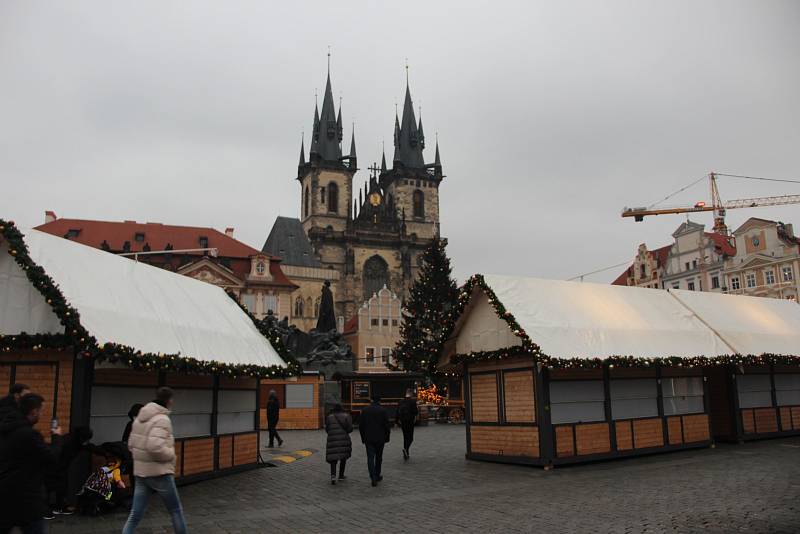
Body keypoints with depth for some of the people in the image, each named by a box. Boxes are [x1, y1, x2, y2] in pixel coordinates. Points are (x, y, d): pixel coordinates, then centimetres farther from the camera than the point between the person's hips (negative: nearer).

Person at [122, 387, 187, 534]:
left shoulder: (140, 418, 9)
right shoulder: (162, 419, -19)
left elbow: (131, 444, 16)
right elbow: (155, 447, -31)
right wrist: (171, 453, -14)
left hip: (141, 472, 7)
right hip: (159, 473, -7)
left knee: (135, 515, 8)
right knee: (176, 511, 11)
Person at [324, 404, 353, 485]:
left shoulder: (329, 417, 7)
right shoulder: (346, 416, 2)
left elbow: (327, 429, 8)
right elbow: (350, 429, -4)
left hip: (332, 439, 1)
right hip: (344, 439, -1)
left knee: (333, 459, 6)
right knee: (343, 457, 18)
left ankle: (333, 475, -16)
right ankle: (341, 476, 21)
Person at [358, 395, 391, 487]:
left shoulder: (365, 410, 1)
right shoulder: (383, 410, -5)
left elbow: (360, 425, 4)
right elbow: (387, 425, -7)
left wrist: (363, 438, 14)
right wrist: (387, 437, 5)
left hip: (368, 439, 1)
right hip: (380, 438, 0)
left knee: (370, 458, 0)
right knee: (378, 457, 15)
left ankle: (373, 478, -12)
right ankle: (377, 476, 26)